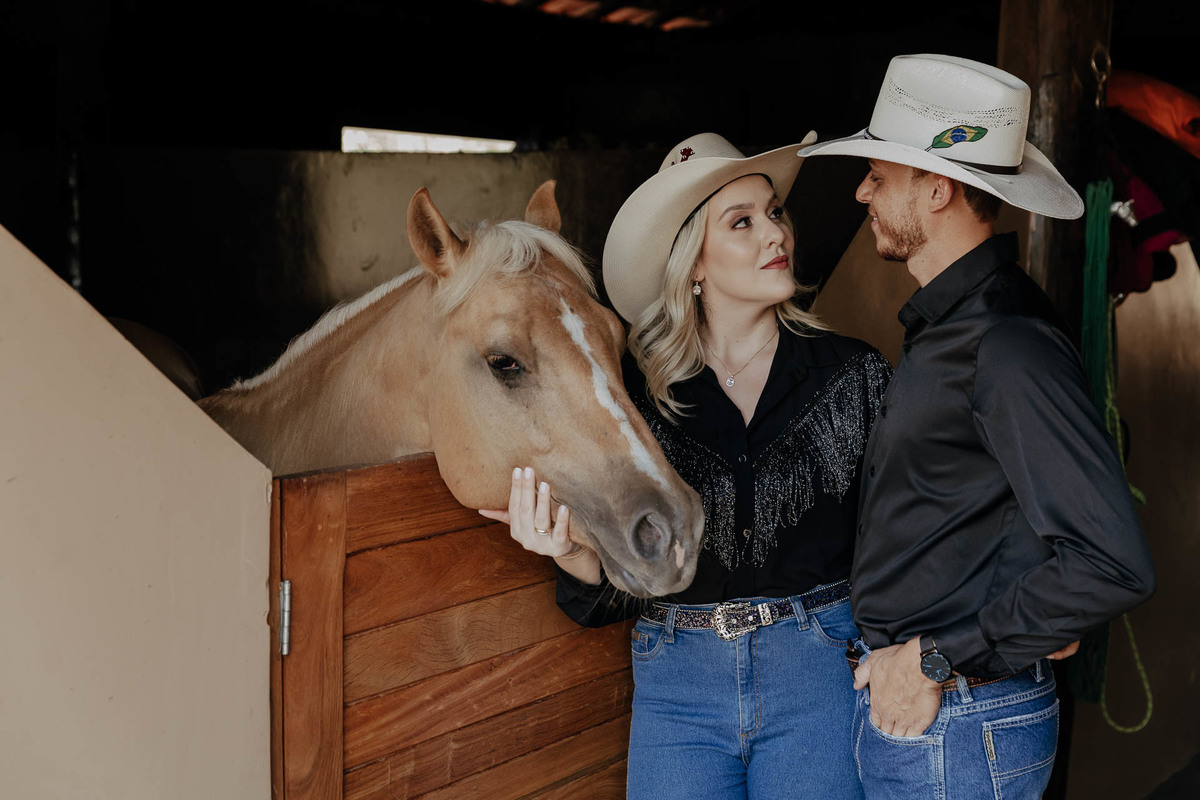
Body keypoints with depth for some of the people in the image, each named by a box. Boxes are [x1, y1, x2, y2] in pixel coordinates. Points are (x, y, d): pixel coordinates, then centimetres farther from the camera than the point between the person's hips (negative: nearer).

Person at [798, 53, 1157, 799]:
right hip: (898, 694, 9)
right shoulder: (946, 324, 9)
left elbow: (1114, 564, -27)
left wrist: (940, 660, -20)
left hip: (957, 723, -9)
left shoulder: (1008, 345, -21)